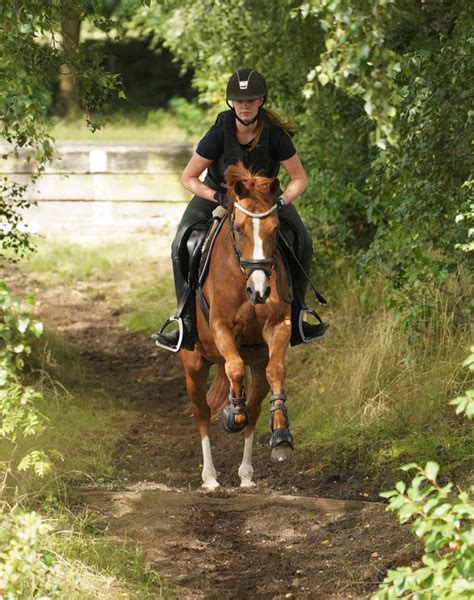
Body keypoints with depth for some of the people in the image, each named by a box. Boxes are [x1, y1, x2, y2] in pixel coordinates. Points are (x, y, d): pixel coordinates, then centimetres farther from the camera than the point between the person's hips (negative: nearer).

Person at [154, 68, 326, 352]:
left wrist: (281, 201, -33)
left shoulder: (275, 135, -24)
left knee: (301, 241, -18)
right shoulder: (219, 133, -26)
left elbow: (300, 179, -14)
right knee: (183, 243, -24)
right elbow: (188, 178, -17)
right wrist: (218, 198, -32)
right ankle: (186, 321, -15)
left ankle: (295, 316, -2)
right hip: (217, 193, -1)